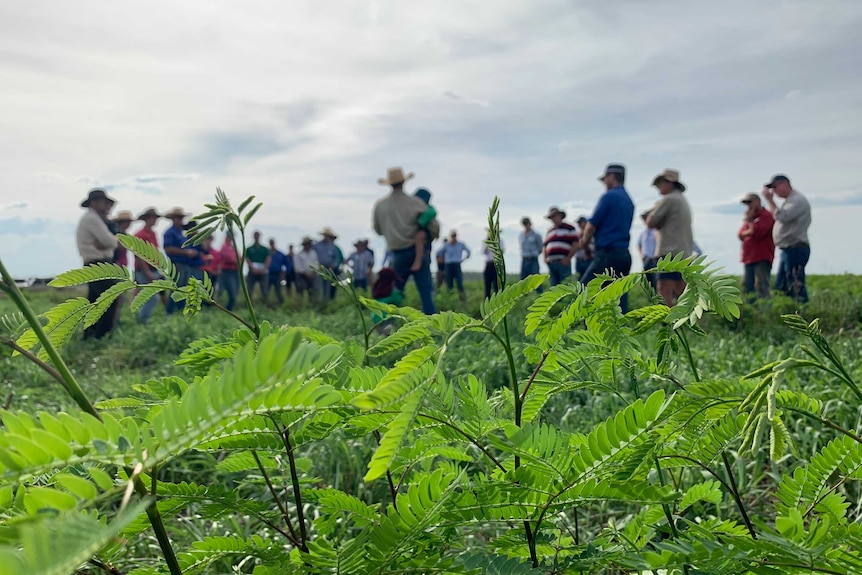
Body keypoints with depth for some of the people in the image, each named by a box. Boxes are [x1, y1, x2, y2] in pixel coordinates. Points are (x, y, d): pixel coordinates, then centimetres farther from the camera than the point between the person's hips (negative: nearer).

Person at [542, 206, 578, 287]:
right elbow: (545, 246, 26)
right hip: (551, 264, 6)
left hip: (563, 262, -5)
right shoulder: (549, 230, 22)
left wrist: (568, 258, -10)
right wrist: (545, 258, 9)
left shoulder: (569, 228, 5)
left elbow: (575, 244, -2)